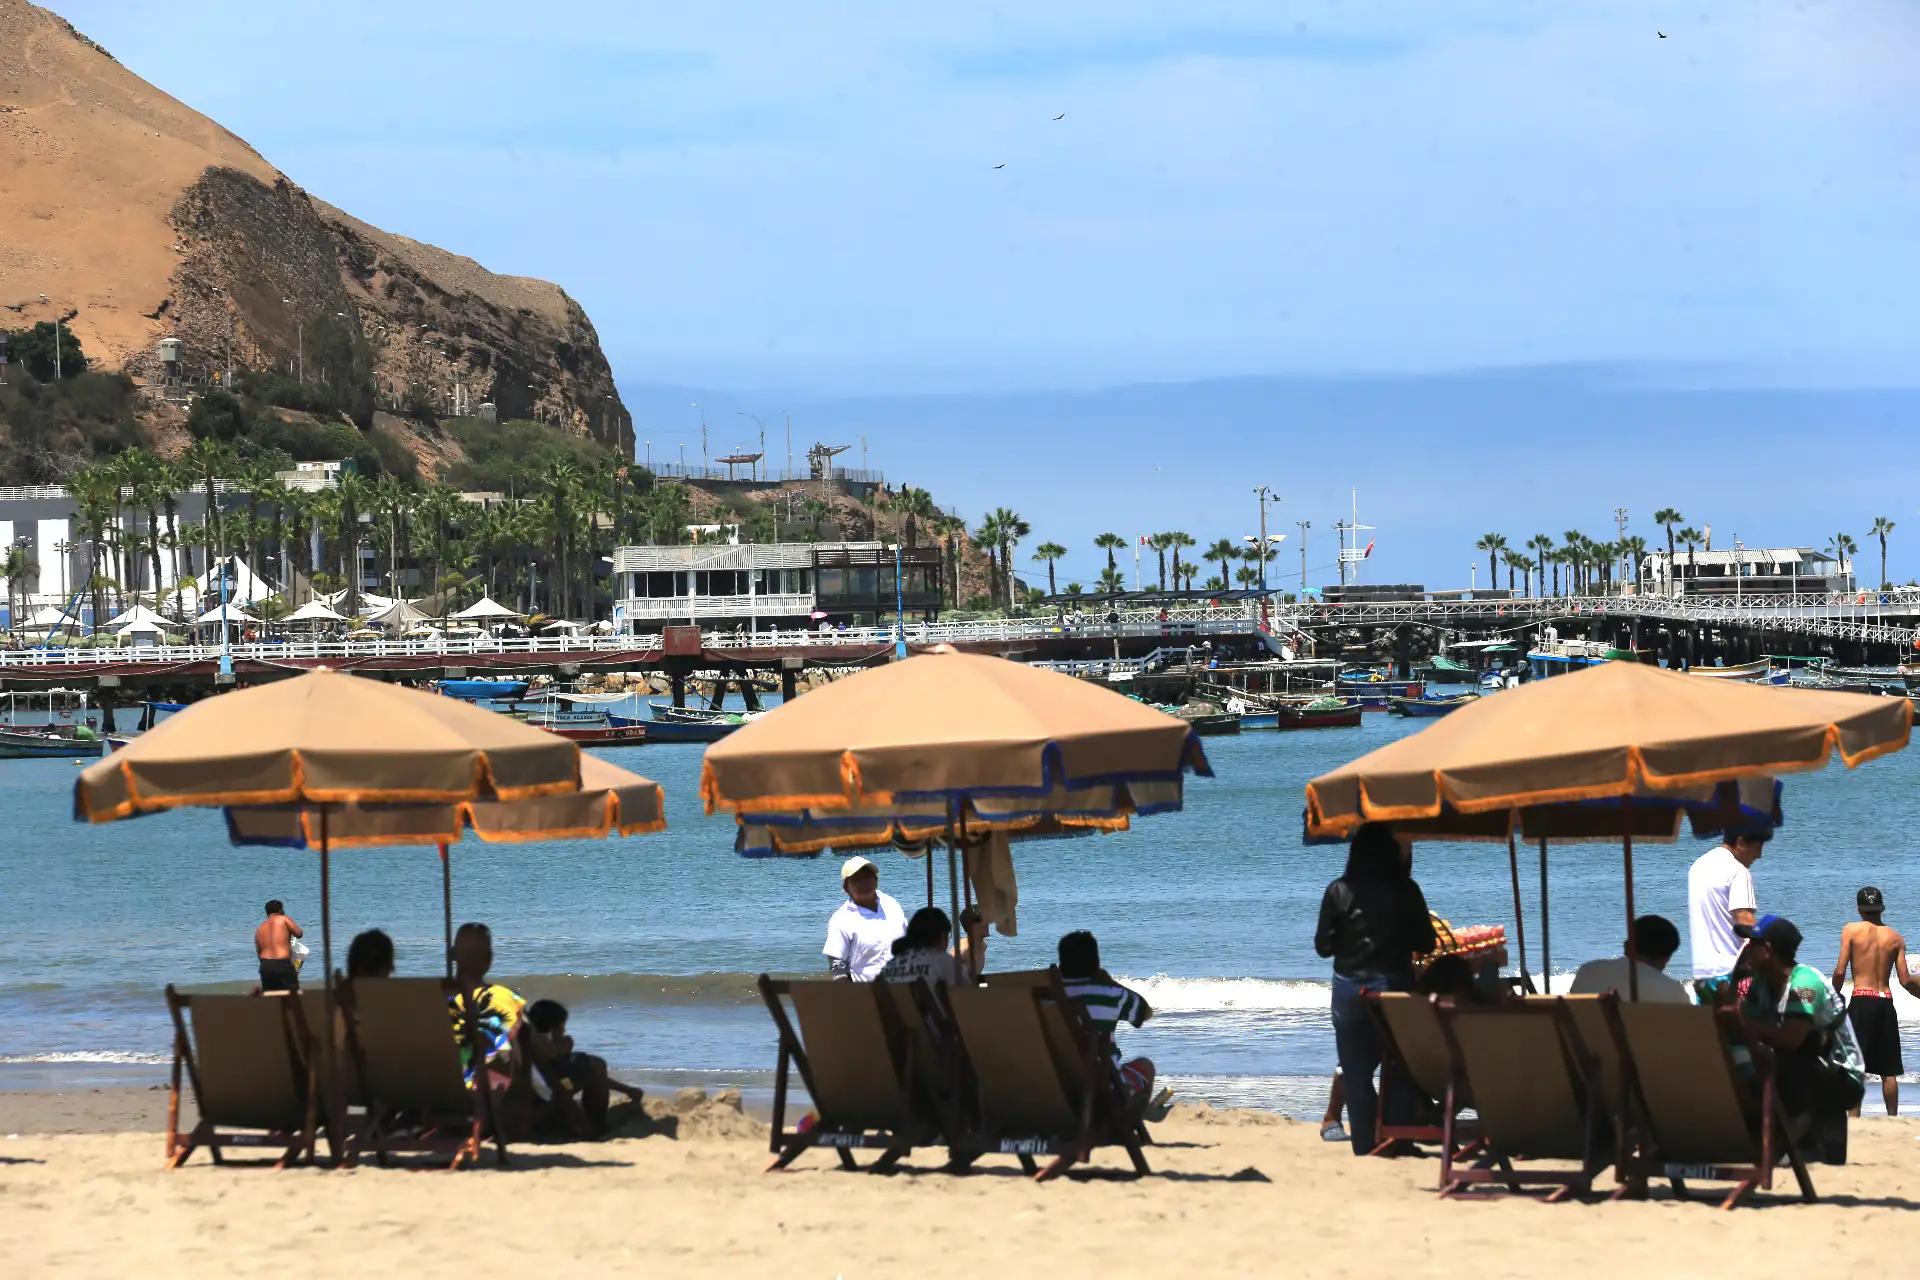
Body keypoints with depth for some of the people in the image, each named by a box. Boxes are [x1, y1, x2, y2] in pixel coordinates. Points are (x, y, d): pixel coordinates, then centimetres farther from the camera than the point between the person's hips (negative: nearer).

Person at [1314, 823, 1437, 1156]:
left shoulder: (1339, 891, -5)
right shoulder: (1405, 891, -6)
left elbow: (1323, 946, -2)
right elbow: (1426, 943, -2)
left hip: (1349, 991, 0)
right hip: (1395, 988, 0)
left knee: (1357, 1076, 7)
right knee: (1401, 1073, 10)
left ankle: (1365, 1147, 5)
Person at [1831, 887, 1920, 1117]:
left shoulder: (1851, 931, -2)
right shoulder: (1895, 937, 6)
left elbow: (1840, 971, -7)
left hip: (1861, 1002, -3)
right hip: (1886, 1003, 3)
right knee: (1888, 1071, 10)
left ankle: (1854, 1118, -13)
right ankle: (1893, 1118, 13)